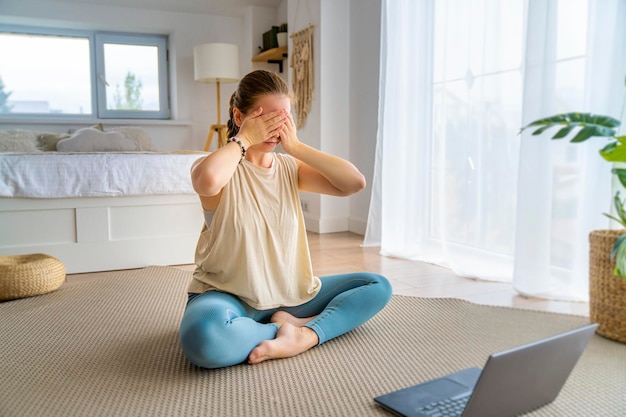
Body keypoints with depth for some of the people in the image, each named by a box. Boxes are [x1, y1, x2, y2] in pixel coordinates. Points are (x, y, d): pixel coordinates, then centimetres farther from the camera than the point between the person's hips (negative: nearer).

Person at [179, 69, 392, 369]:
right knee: (204, 338, -39)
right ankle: (292, 327, -15)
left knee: (378, 287, 0)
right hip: (229, 296, -5)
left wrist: (295, 146, -10)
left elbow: (354, 182, -8)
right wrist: (243, 139, -19)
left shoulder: (290, 167, 5)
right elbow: (207, 180, -37)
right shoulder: (224, 168, -9)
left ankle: (308, 335, -19)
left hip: (290, 293, 6)